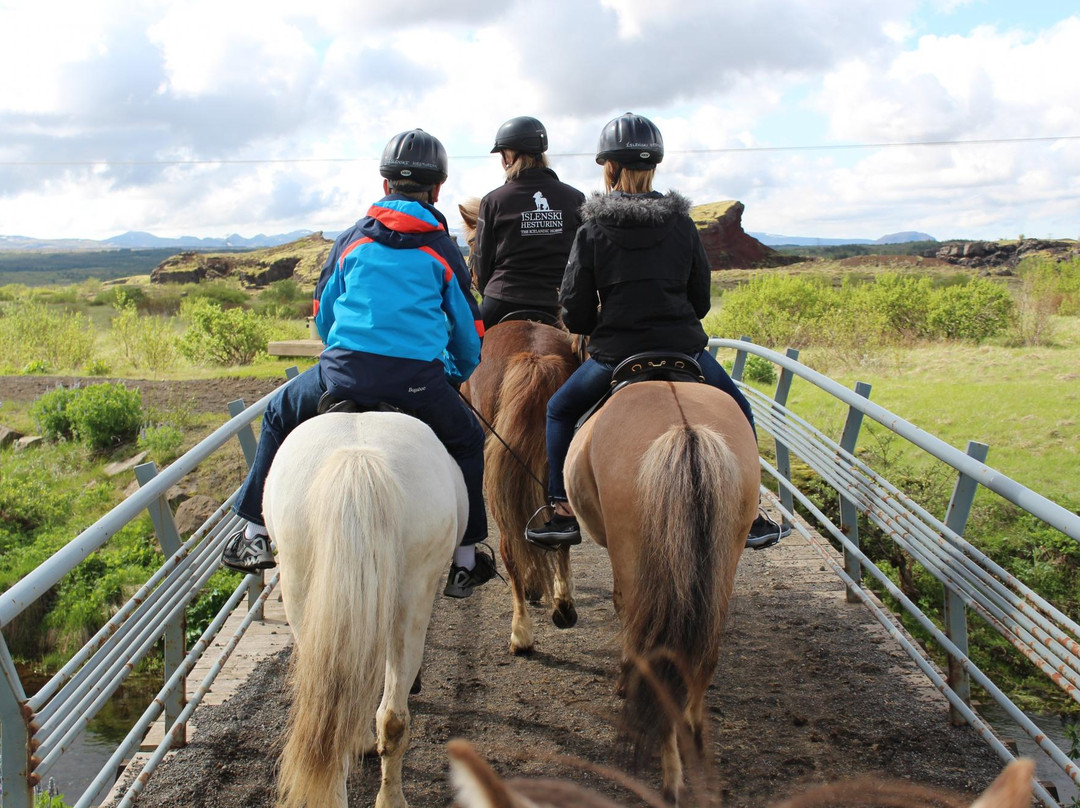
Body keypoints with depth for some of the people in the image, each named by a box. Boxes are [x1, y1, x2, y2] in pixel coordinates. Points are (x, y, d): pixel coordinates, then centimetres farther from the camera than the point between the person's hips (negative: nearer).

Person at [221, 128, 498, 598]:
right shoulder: (442, 251, 12)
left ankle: (255, 533, 25)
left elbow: (323, 316, 24)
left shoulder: (352, 240, 15)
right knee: (467, 440, 25)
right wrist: (457, 377, 36)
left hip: (343, 373, 1)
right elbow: (468, 331, 16)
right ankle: (466, 558, 24)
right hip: (420, 383, -1)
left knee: (279, 416, 27)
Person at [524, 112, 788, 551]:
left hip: (615, 351, -1)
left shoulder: (591, 232, -4)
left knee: (560, 410, 22)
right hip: (684, 346, 2)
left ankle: (564, 511, 16)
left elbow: (574, 314, -4)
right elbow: (702, 300, 8)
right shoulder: (682, 225, 3)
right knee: (737, 412, 24)